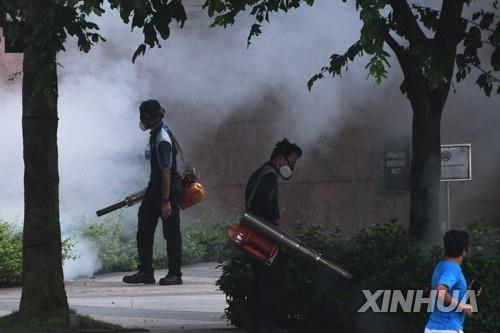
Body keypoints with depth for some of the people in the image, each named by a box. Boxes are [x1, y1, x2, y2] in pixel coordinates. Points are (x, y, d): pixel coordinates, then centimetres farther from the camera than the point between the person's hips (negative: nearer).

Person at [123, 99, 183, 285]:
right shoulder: (157, 133, 9)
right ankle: (145, 272, 10)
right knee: (144, 229, 7)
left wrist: (165, 200, -26)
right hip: (156, 186, 10)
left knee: (171, 232, -3)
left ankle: (175, 274, 3)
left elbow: (166, 172, -25)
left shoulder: (162, 140, -22)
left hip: (168, 187, -10)